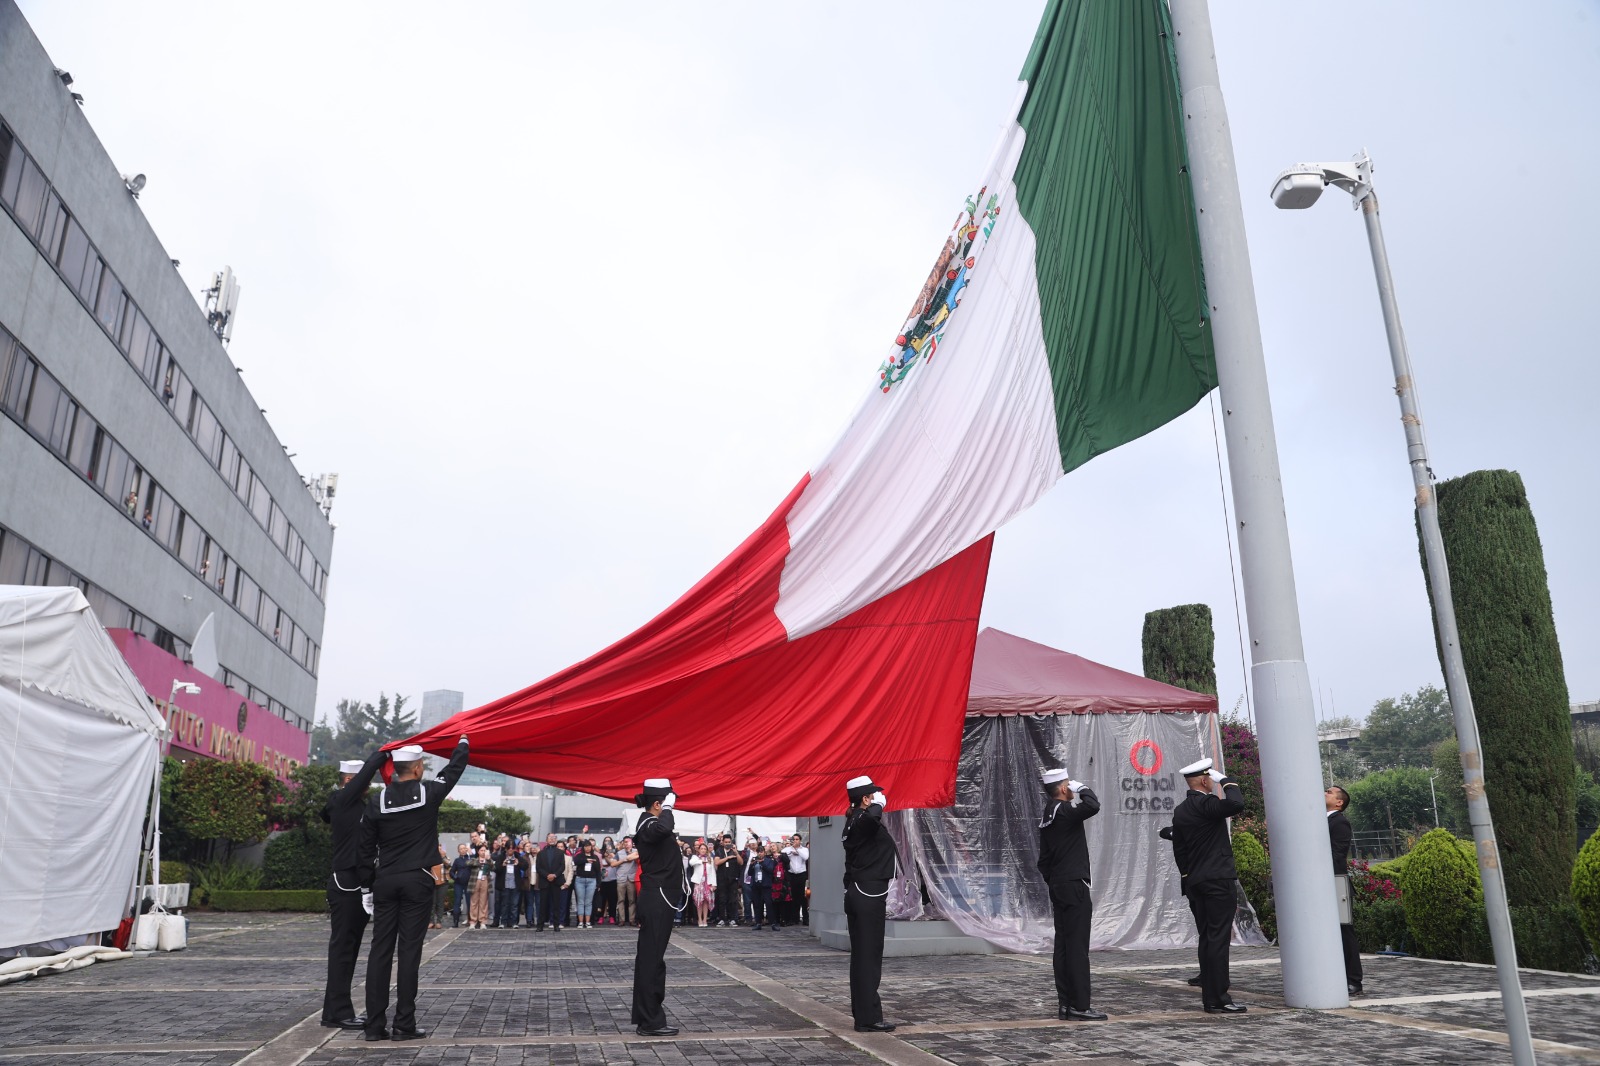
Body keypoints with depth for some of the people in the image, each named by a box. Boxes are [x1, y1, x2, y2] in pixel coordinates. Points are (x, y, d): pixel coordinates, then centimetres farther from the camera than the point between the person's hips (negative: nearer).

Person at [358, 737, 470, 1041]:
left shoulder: (377, 801, 1)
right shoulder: (428, 793, -6)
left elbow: (367, 848, 5)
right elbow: (454, 770, 10)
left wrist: (369, 882, 13)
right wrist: (463, 742, 28)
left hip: (385, 881, 3)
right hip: (416, 881, -3)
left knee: (380, 951, 6)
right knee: (409, 951, -1)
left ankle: (374, 1025, 8)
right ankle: (404, 1024, 2)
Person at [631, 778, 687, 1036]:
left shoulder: (651, 824, 15)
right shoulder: (648, 824, -17)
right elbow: (663, 828, -41)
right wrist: (668, 808, -26)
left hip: (659, 901, 10)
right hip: (656, 901, -10)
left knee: (651, 958, 14)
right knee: (651, 958, -5)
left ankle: (646, 1015, 22)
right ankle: (650, 1022, -1)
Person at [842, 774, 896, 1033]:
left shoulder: (853, 822, 11)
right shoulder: (864, 822, -18)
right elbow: (872, 816, -43)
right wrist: (879, 803, -23)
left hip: (857, 894, 10)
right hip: (868, 895, -10)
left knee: (861, 955, 15)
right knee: (869, 956, -5)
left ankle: (860, 1009, 23)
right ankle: (868, 1018, -1)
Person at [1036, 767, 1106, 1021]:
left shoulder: (1047, 816, 15)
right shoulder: (1065, 810, -13)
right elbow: (1093, 806, -32)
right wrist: (1083, 788, -13)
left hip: (1058, 886, 9)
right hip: (1074, 885, -9)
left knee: (1063, 946, 10)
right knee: (1077, 947, -6)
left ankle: (1065, 1003, 14)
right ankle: (1079, 1006, -5)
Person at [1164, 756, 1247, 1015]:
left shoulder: (1180, 810, 13)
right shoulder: (1205, 803, -13)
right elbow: (1236, 803, -30)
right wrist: (1226, 780, -14)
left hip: (1194, 882, 8)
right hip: (1217, 880, -8)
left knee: (1207, 939, 11)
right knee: (1218, 938, -6)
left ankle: (1209, 997, 14)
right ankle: (1218, 999, -5)